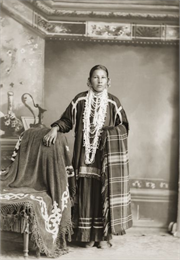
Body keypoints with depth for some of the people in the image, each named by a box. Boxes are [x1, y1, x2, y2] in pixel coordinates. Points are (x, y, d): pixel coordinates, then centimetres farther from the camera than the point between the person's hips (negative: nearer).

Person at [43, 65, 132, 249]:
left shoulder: (113, 103, 3)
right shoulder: (80, 100, 4)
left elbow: (124, 126, 8)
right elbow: (66, 120, 9)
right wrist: (55, 128, -8)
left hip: (106, 157, 0)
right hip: (84, 157, 1)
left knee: (104, 194, 2)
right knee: (86, 194, 3)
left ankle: (104, 235, 14)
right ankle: (88, 235, 15)